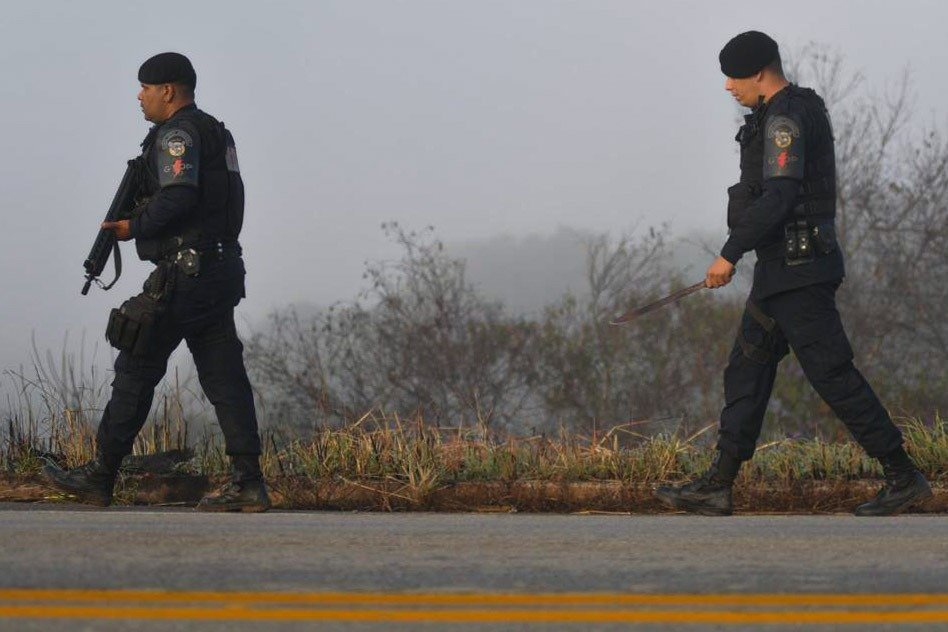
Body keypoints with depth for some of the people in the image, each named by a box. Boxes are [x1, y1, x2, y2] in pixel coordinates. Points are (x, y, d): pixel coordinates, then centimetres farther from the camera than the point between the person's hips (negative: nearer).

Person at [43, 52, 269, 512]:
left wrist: (133, 227, -12)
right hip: (220, 270, 9)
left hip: (184, 272, -9)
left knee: (136, 370, -2)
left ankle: (100, 477, 3)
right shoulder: (215, 132, 21)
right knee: (223, 376, 5)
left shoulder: (177, 133, -10)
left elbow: (179, 196, -23)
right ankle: (248, 483, -1)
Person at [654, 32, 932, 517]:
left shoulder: (784, 119, -17)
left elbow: (777, 198, -26)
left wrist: (730, 254, -22)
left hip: (794, 270, -11)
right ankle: (717, 486, 10)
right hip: (784, 270, 11)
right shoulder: (803, 111, 16)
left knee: (831, 372, -8)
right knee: (747, 368, 10)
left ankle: (903, 478, -5)